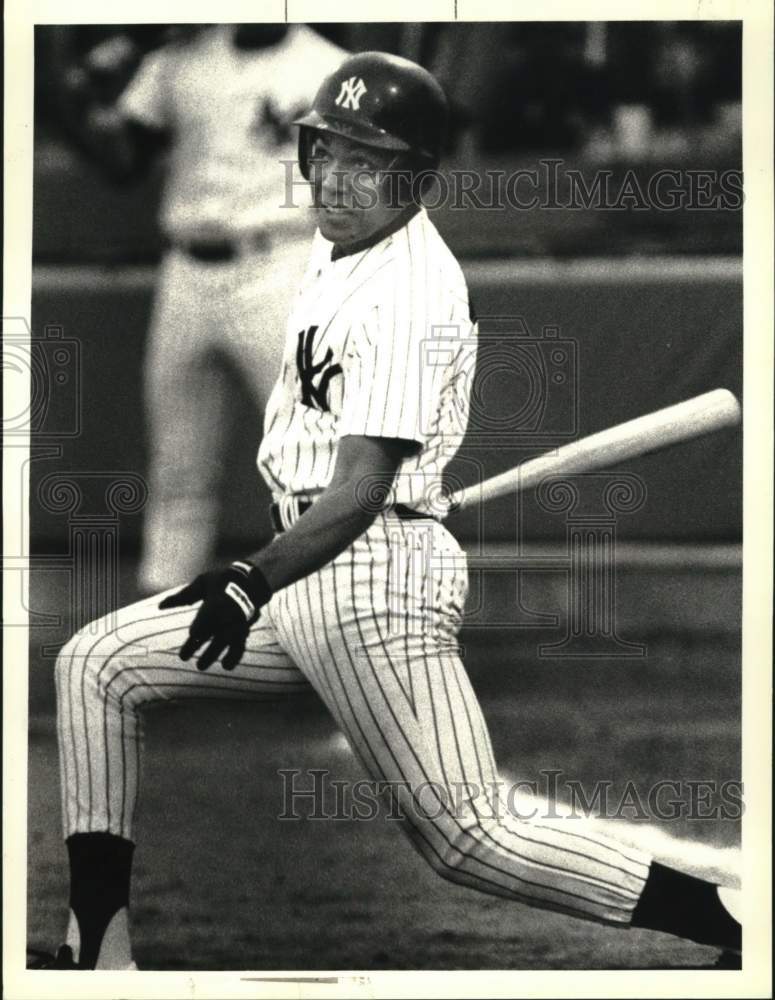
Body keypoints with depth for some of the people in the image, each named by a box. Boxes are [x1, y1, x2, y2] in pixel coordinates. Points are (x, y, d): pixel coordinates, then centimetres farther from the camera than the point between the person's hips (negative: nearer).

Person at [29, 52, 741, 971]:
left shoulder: (414, 290, -16)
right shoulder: (336, 244, 13)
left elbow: (361, 488, -23)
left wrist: (255, 583, -30)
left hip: (373, 575, -10)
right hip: (299, 566, 10)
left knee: (465, 836, -14)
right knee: (94, 667, 6)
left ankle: (738, 926, -12)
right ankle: (99, 954, 2)